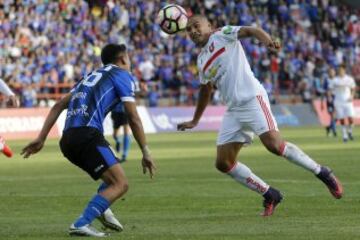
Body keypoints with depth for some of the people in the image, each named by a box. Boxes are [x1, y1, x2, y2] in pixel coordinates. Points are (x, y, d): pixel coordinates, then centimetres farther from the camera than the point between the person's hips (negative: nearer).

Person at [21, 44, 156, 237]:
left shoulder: (93, 76, 30)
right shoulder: (122, 76, 9)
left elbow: (58, 106, 24)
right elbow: (133, 118, 1)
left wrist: (41, 139, 22)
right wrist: (146, 152, 4)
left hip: (68, 139, 8)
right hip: (87, 135, -8)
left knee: (114, 178, 25)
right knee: (120, 185, -11)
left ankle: (102, 210, -1)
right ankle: (81, 225, -25)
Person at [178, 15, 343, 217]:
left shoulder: (222, 35, 3)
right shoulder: (201, 60, 22)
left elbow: (250, 30, -14)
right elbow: (206, 90, 36)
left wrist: (267, 40, -35)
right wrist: (195, 121, 44)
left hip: (252, 99, -8)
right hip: (233, 110, 8)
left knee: (274, 145, -24)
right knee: (223, 163, -2)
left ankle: (322, 173, -7)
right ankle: (270, 196, 7)